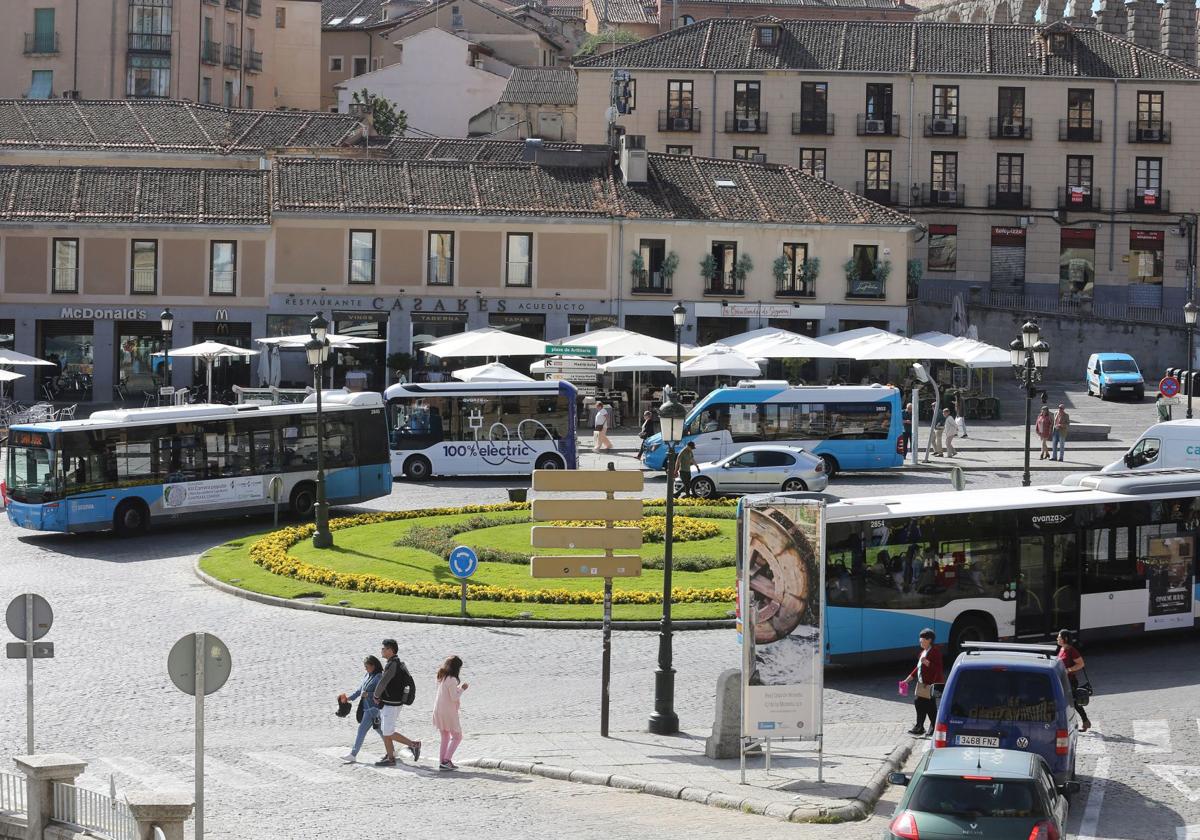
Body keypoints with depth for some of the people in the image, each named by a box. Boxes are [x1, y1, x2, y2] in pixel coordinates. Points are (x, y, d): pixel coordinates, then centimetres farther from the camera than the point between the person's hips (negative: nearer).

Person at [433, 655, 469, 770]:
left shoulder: (442, 678, 8)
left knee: (445, 737, 17)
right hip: (448, 712, -8)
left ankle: (442, 761, 13)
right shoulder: (452, 680, -18)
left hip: (438, 711, 8)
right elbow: (454, 697, -18)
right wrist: (462, 689, -5)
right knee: (457, 736, 3)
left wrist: (459, 687, 16)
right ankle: (446, 760, -7)